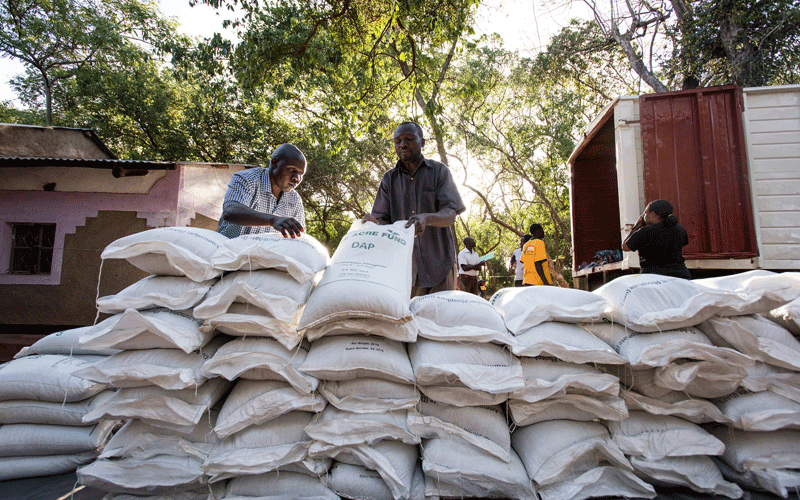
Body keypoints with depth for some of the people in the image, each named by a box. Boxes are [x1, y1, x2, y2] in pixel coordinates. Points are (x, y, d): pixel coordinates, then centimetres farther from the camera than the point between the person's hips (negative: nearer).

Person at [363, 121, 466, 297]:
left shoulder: (439, 171, 4)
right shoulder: (389, 179, 11)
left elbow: (450, 214, -7)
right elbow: (383, 219, 3)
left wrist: (426, 218, -29)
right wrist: (374, 222, -22)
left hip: (439, 262, -1)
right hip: (404, 265, 2)